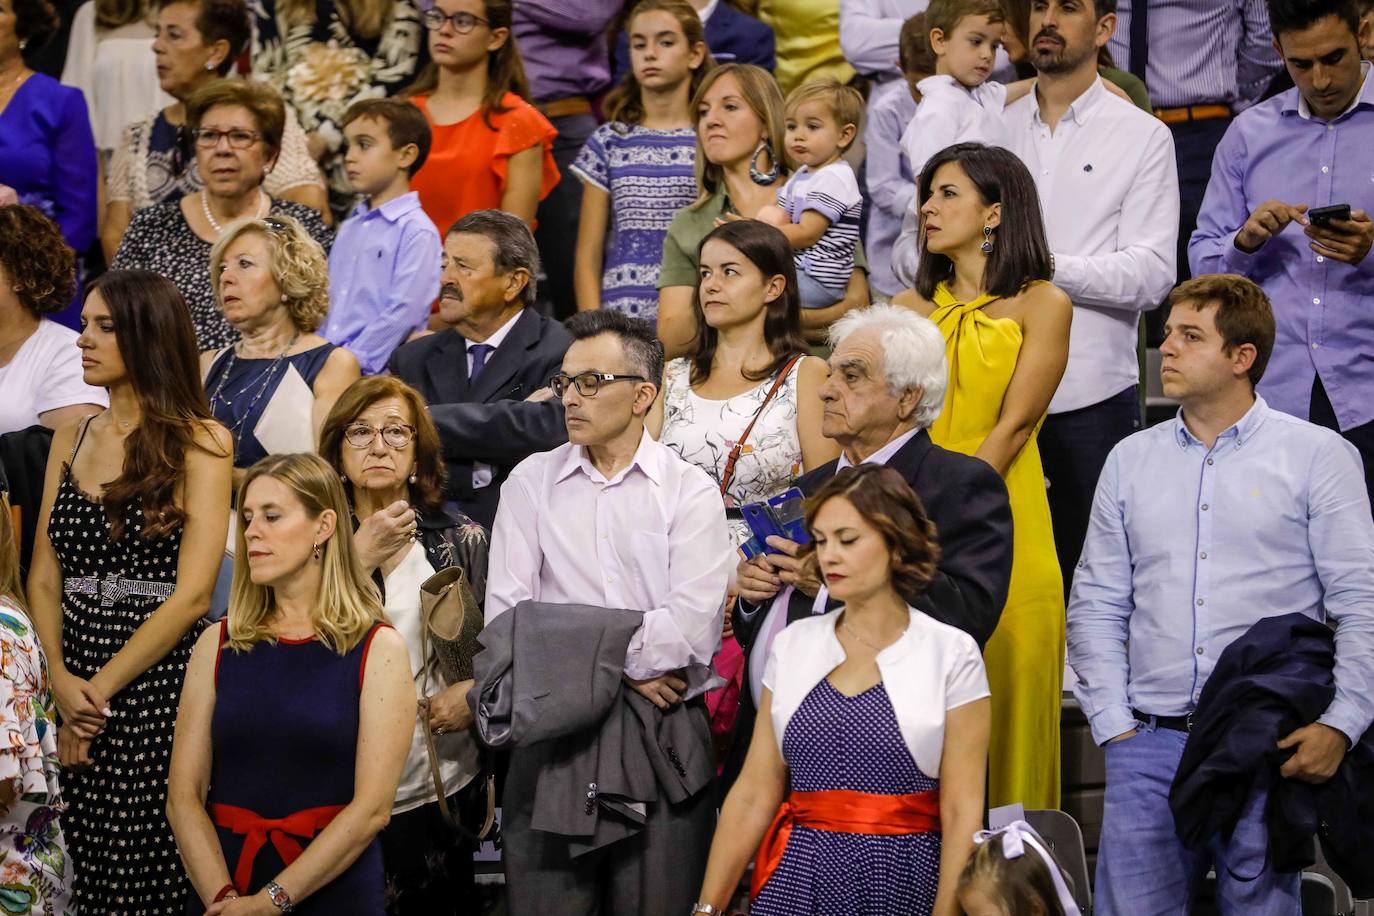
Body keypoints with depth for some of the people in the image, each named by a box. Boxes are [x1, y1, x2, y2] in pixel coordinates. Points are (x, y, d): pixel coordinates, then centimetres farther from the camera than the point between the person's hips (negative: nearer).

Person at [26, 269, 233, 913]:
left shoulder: (198, 443, -5)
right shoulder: (71, 440, 12)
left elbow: (192, 595, -11)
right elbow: (44, 577, 9)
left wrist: (102, 688, -11)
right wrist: (61, 678, -8)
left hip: (158, 684, -5)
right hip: (76, 688, 5)